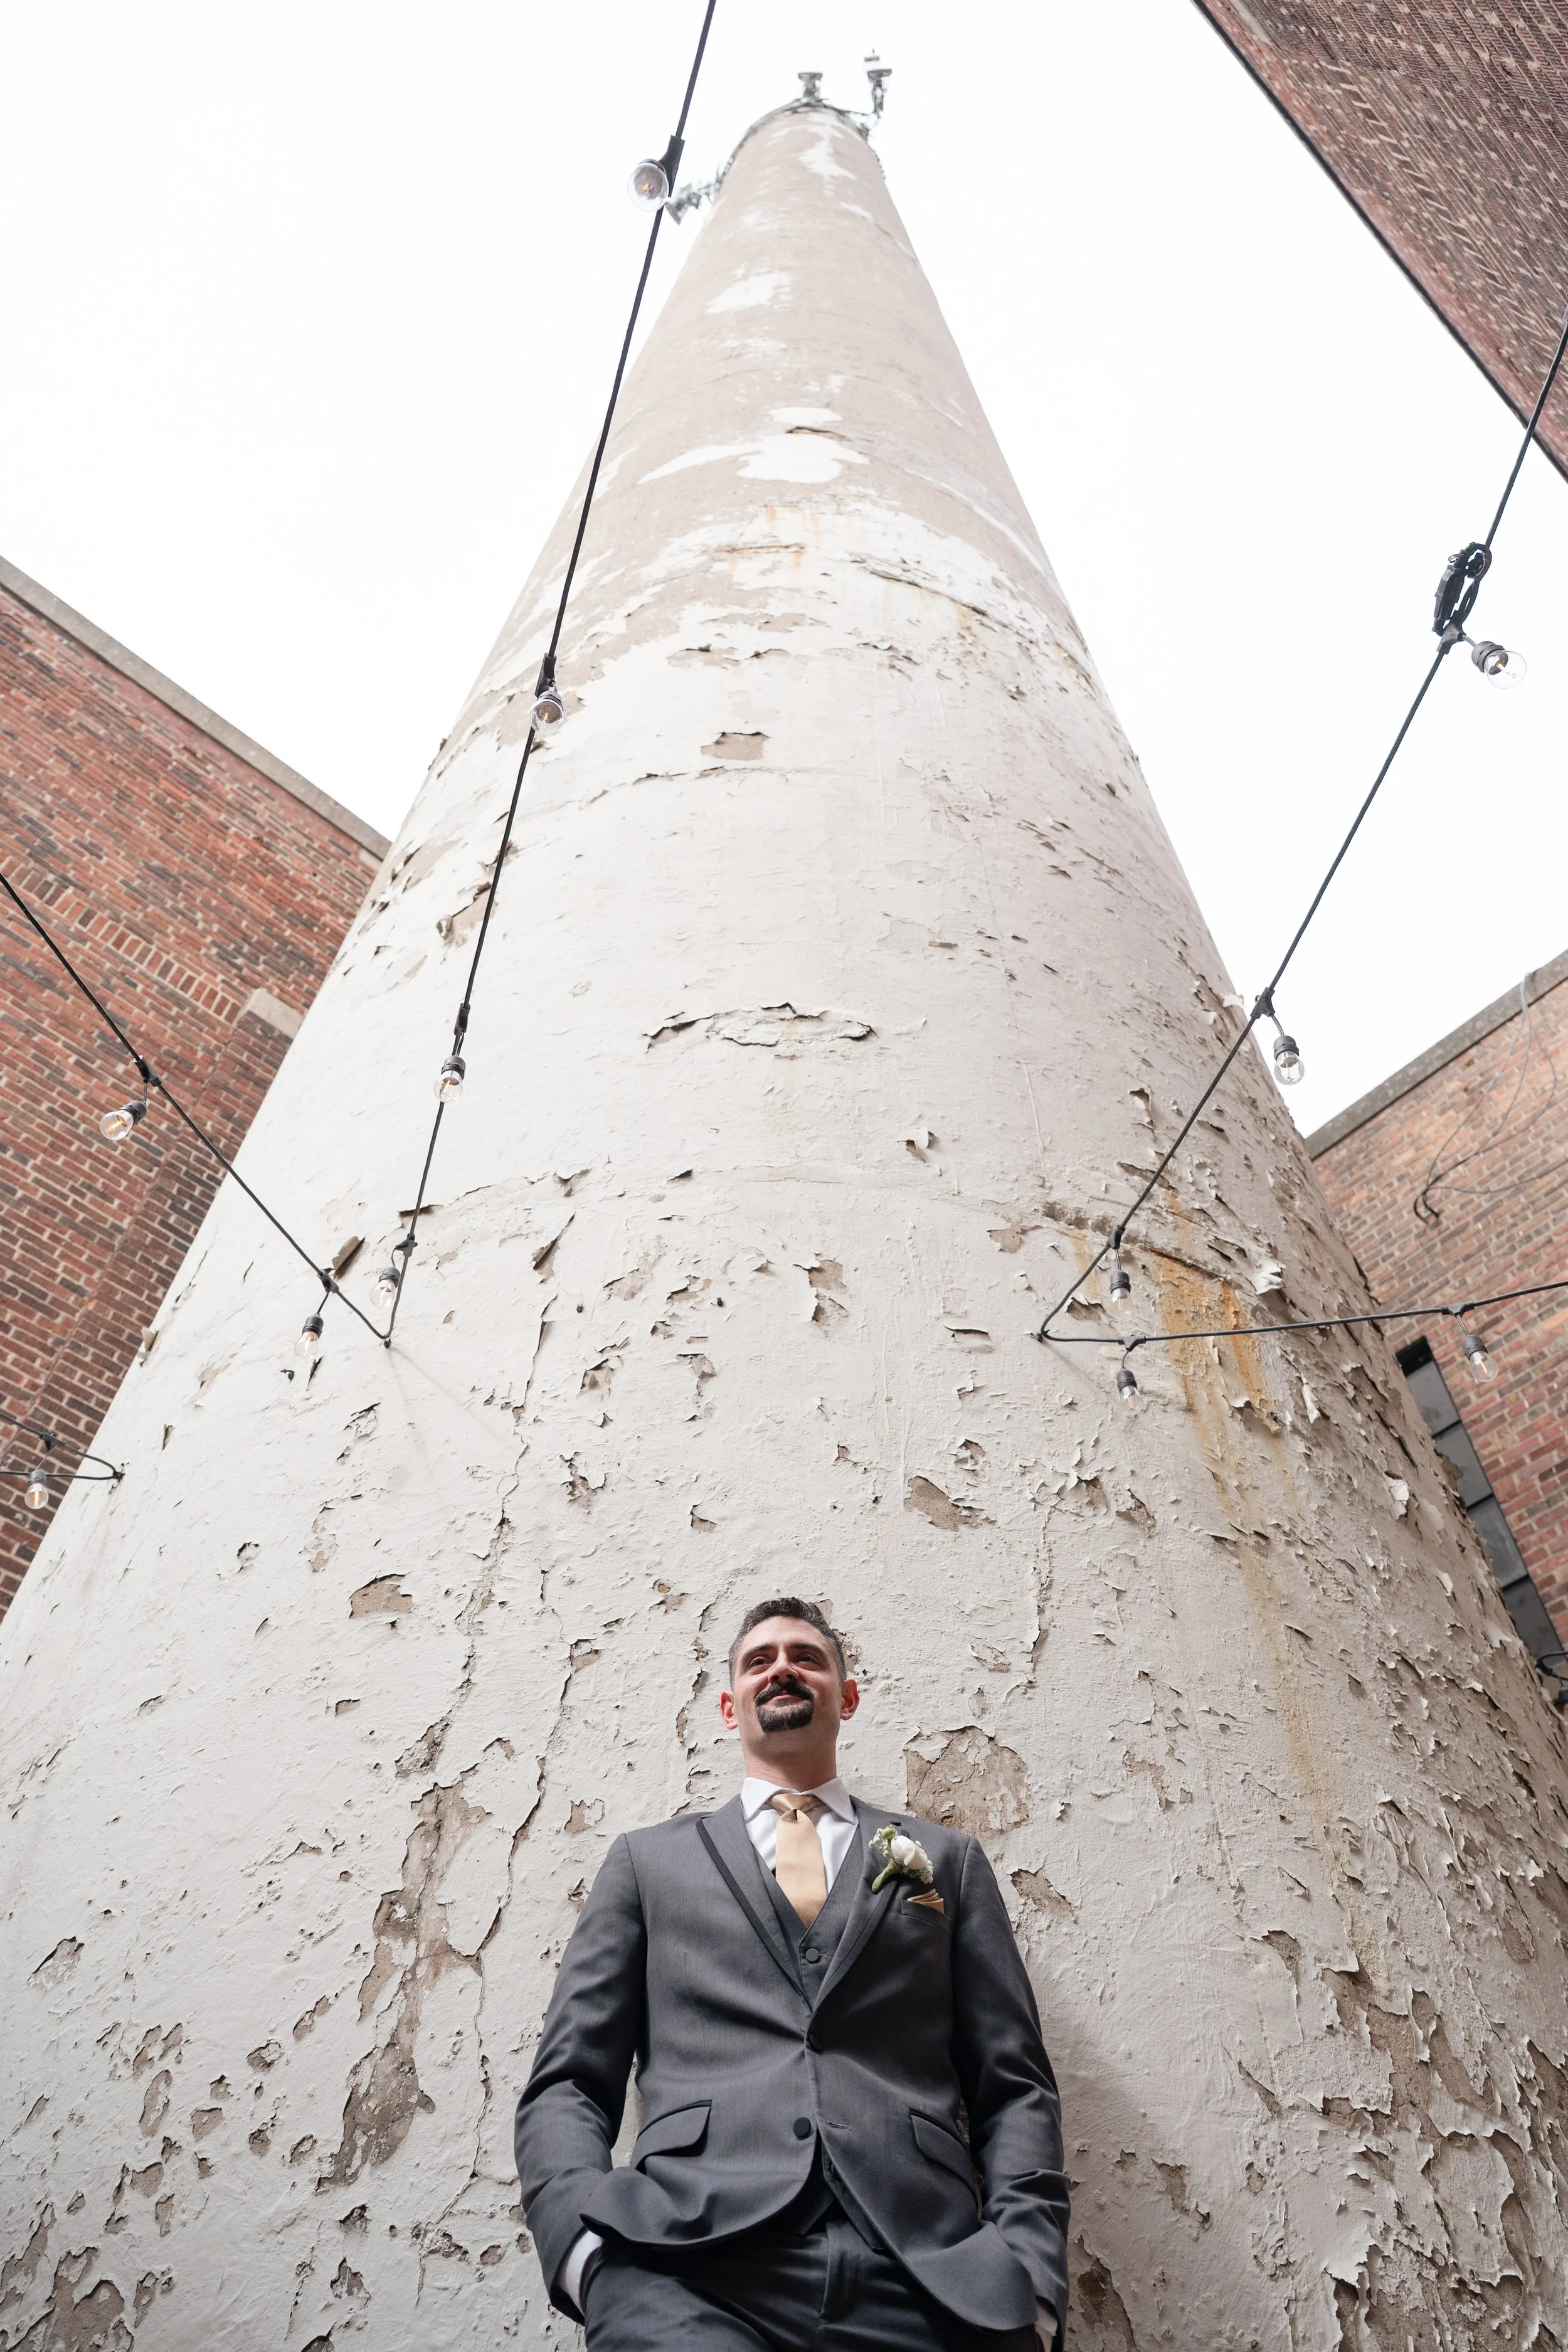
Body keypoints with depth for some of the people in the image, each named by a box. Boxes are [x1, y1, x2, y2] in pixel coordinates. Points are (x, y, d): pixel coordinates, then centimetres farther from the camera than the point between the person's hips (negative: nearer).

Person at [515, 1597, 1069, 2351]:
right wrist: (589, 2250, -8)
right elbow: (567, 2085, 11)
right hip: (691, 2273, 0)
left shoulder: (947, 1860, 18)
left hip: (927, 2279, 1)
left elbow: (1015, 2088, 12)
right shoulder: (649, 1859, 16)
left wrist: (1027, 2279, -4)